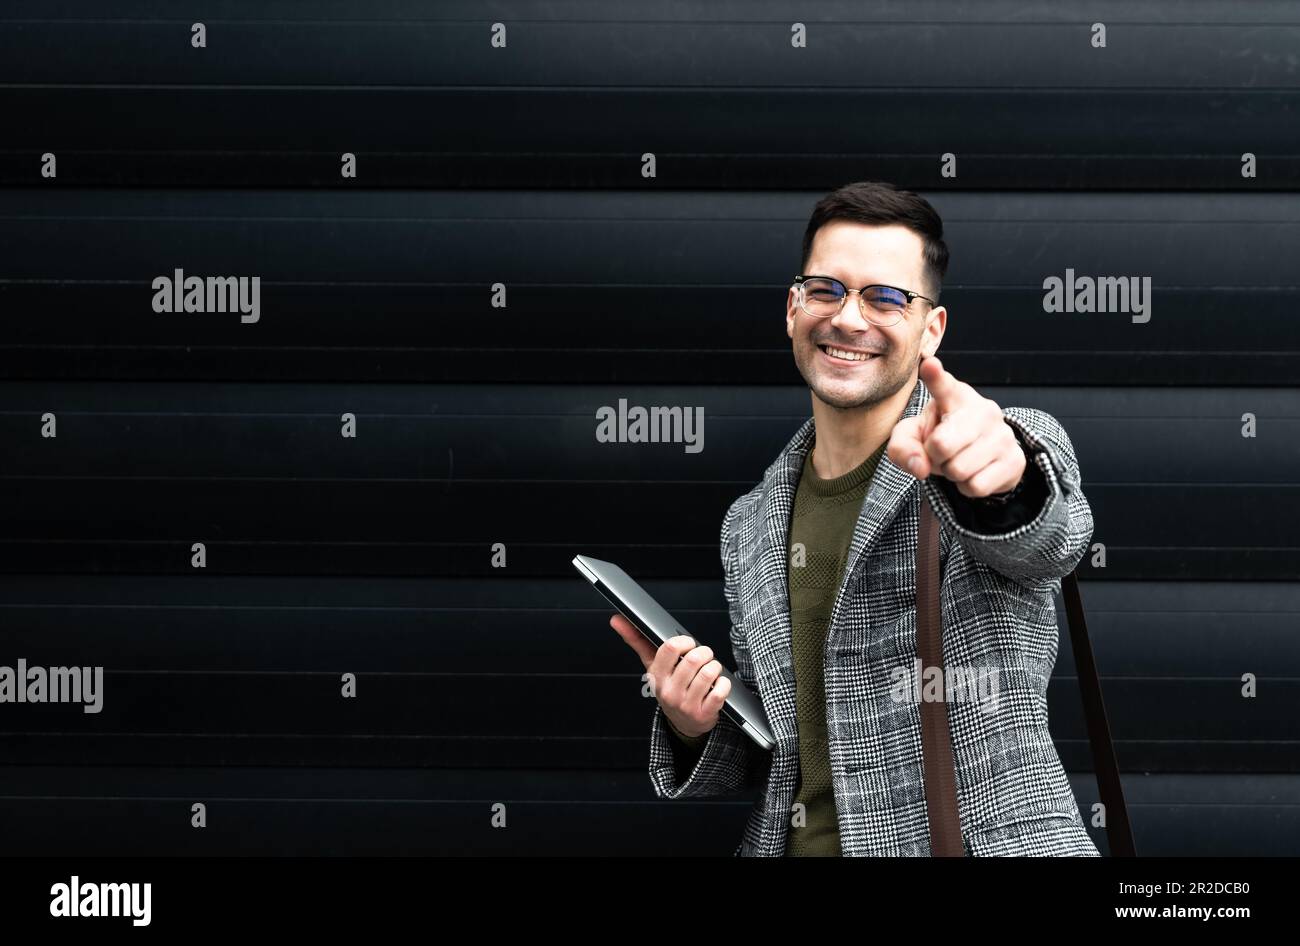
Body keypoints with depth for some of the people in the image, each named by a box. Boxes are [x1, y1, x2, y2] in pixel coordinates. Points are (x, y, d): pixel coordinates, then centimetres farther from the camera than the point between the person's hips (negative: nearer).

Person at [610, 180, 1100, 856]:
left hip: (987, 843, -3)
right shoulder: (750, 527, 11)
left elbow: (1048, 539, -26)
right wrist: (693, 730, -2)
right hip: (793, 847, 3)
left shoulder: (1021, 445, -4)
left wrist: (999, 472, -46)